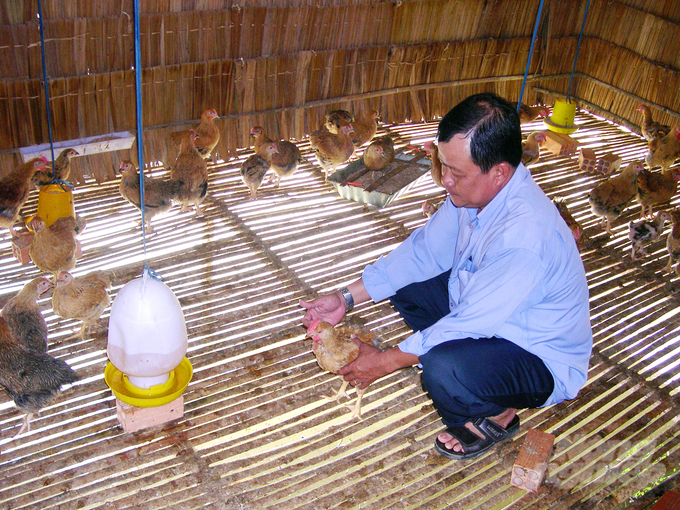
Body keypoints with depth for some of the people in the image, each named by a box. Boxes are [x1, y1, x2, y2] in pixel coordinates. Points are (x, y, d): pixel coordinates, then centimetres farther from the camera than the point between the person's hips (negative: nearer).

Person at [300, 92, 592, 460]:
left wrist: (386, 361, -21)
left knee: (444, 372, -35)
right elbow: (425, 250, 0)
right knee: (403, 284, 1)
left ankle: (496, 416, -1)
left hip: (542, 361, -8)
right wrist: (347, 297, -5)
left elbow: (471, 324, -31)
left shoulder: (524, 235, -37)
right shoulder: (474, 191, -11)